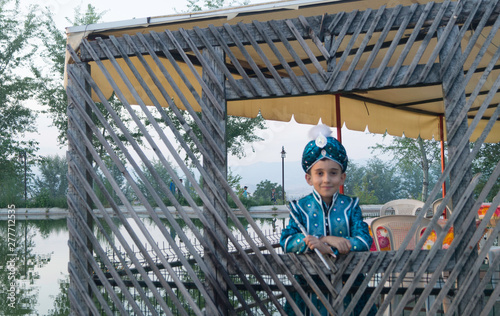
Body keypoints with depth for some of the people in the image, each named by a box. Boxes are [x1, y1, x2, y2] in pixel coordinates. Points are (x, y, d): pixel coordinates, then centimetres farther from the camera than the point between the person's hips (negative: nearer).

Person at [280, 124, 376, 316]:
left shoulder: (350, 206, 2)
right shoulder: (301, 208, 1)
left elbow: (365, 241, -10)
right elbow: (286, 241, -9)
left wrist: (325, 242, -20)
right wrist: (310, 243, -26)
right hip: (310, 284, 0)